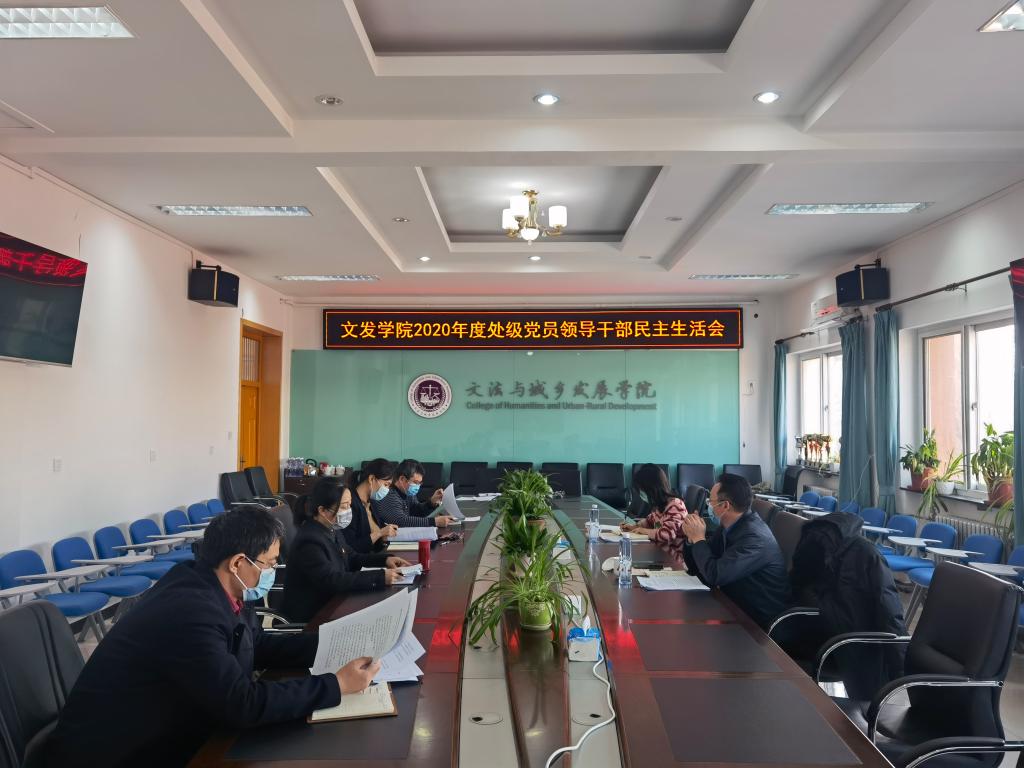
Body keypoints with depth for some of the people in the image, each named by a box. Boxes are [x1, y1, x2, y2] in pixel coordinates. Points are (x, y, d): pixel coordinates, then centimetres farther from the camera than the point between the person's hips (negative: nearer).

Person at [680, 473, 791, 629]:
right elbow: (695, 568, 8)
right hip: (737, 608, 7)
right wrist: (692, 538, -9)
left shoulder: (754, 537, -24)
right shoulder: (728, 527, 2)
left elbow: (714, 576, -29)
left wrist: (699, 539, -17)